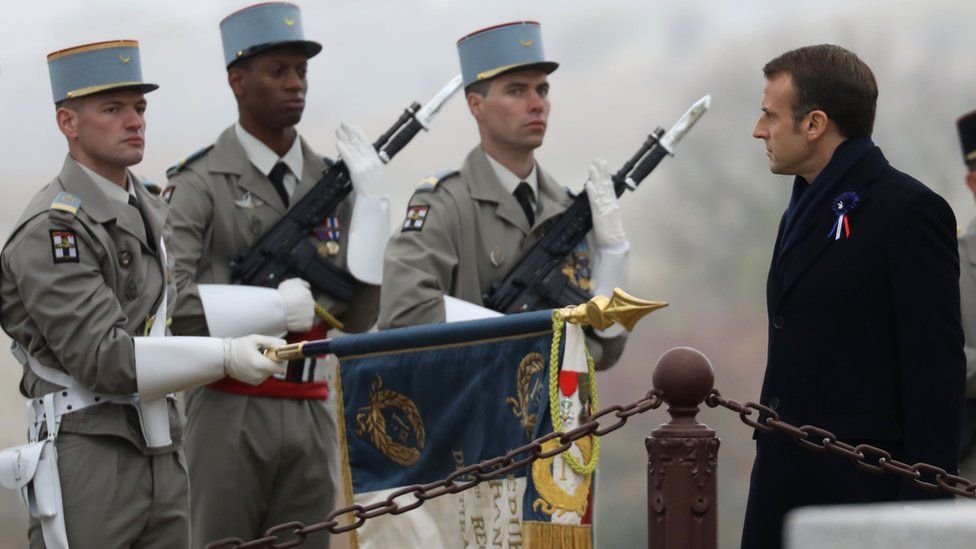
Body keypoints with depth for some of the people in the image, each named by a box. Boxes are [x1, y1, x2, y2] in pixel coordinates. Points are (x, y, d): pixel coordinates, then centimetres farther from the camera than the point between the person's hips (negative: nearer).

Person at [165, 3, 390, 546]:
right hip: (232, 413, -5)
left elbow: (359, 318, 4)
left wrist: (371, 200, -4)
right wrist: (274, 307, -14)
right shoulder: (201, 184, -4)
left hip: (313, 414, 5)